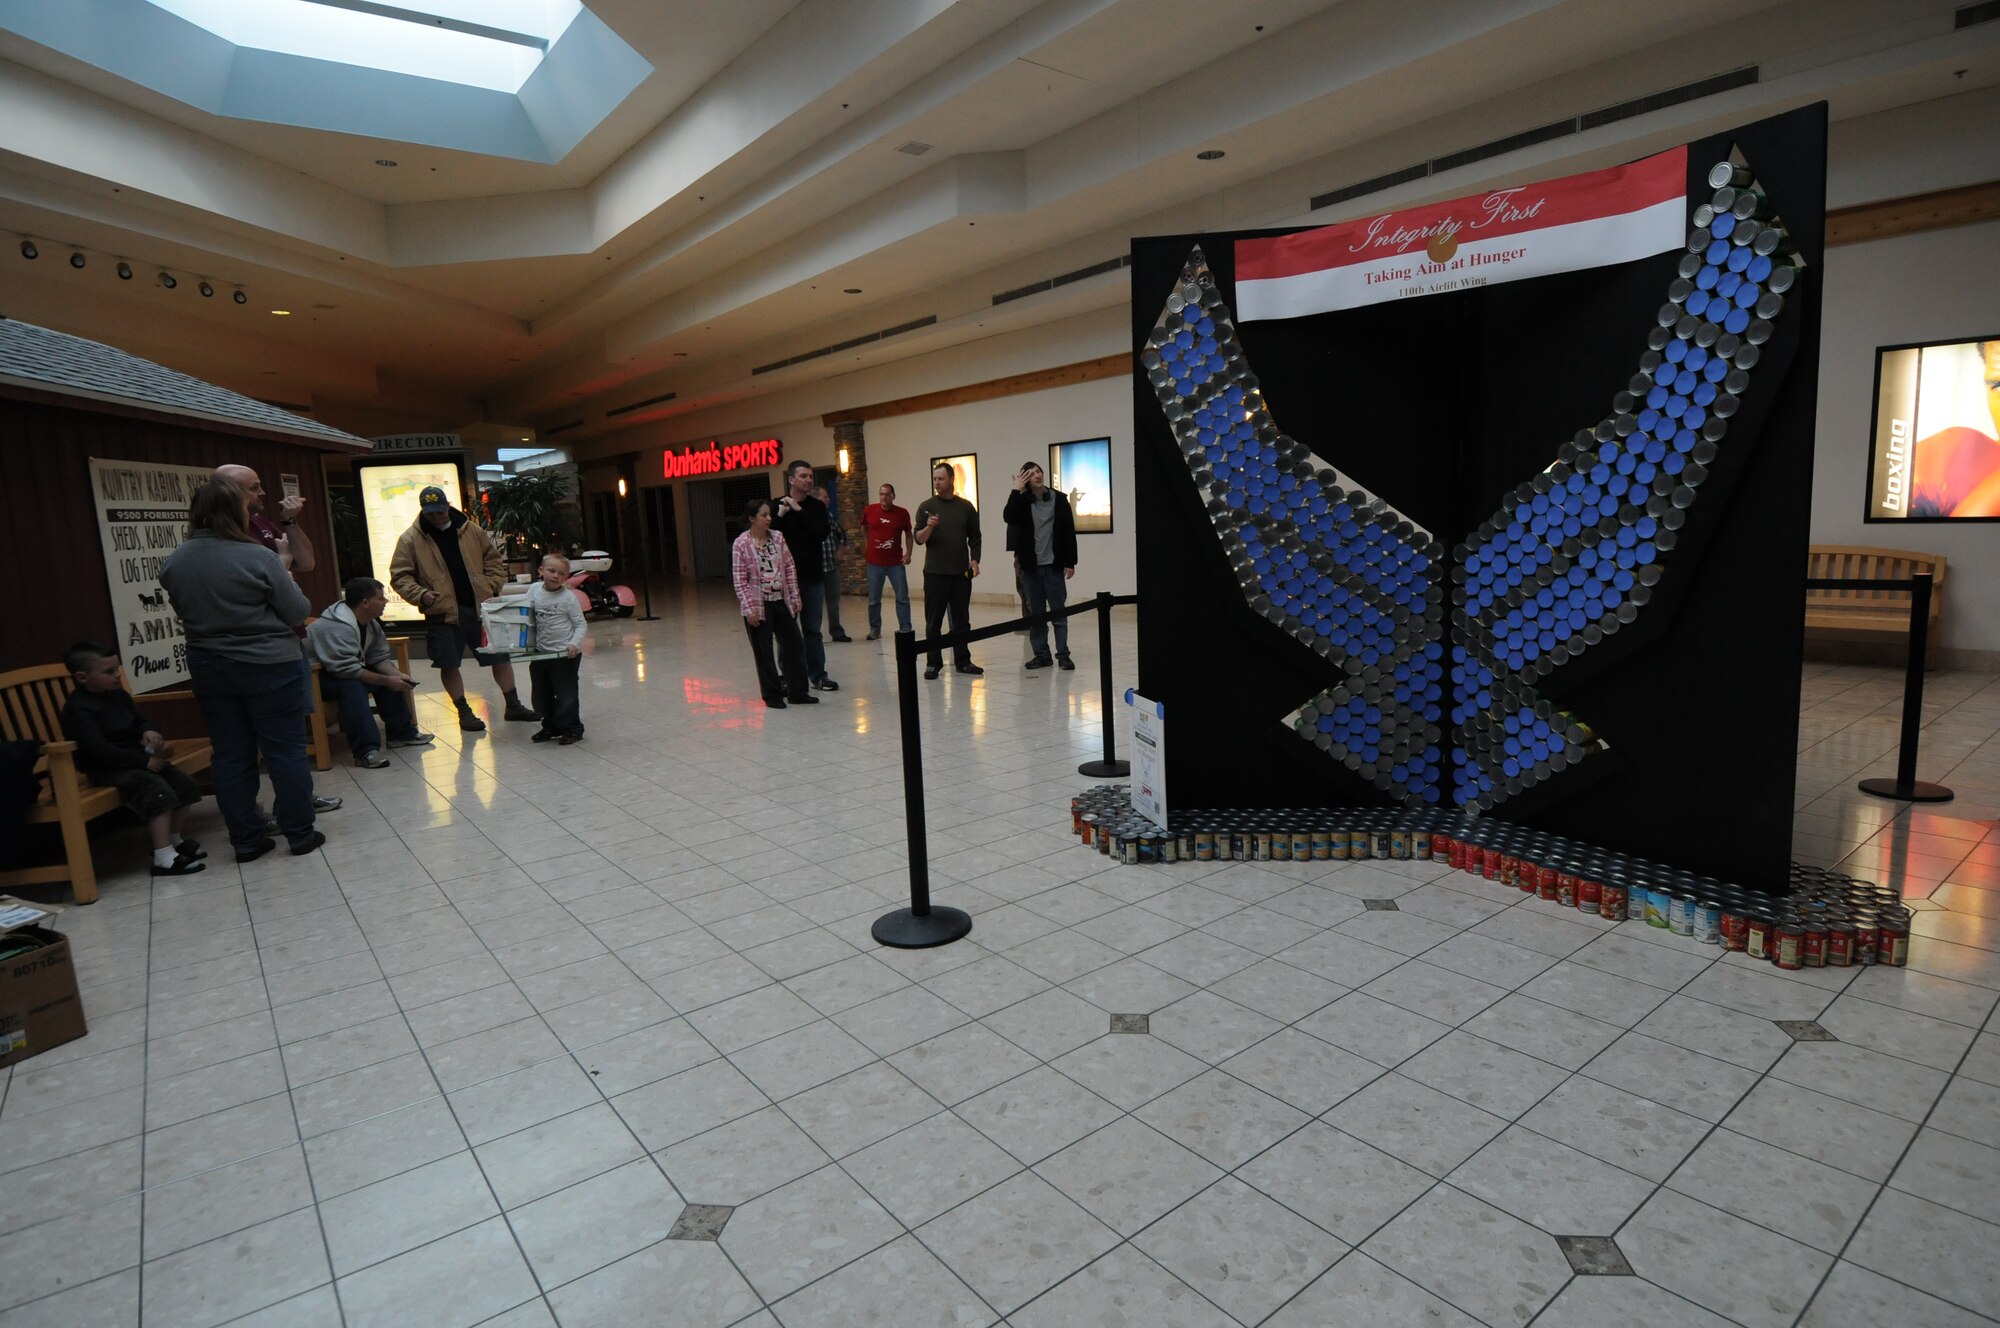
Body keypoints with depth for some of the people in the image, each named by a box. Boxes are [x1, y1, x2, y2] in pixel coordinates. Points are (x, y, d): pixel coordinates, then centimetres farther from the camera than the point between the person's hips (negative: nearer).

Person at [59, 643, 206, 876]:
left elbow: (139, 721, 21)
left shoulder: (119, 695, 9)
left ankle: (175, 839, 20)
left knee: (184, 785, 2)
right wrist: (144, 761, -27)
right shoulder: (79, 709, -17)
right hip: (106, 768, -9)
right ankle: (164, 859, -29)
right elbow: (98, 749, -25)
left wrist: (148, 732, -5)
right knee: (158, 791, -29)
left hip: (134, 758, 9)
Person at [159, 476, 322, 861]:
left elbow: (185, 611, 13)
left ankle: (246, 840, 17)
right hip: (267, 666, -5)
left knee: (231, 756, 11)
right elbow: (298, 612, -12)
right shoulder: (256, 557, -16)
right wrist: (287, 586, 8)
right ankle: (300, 833, 9)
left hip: (208, 667, 5)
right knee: (286, 751, 3)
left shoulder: (173, 562, 1)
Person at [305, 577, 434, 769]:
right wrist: (386, 681, -29)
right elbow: (347, 670, -33)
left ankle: (402, 732, 9)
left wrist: (398, 674, -17)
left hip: (342, 672, 10)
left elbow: (380, 658, 2)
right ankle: (366, 751, -39)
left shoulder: (370, 623, -1)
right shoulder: (336, 627, -30)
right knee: (351, 686, -35)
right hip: (313, 678, -10)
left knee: (391, 678, 0)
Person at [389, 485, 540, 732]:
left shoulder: (471, 531, 5)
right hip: (443, 612, -2)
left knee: (500, 656, 6)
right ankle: (464, 712, 18)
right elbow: (400, 576, 0)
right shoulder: (410, 540, -1)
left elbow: (494, 561, 12)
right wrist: (421, 595, -16)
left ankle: (513, 705, 19)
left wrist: (491, 587, -2)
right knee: (449, 664, 3)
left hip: (481, 607, 2)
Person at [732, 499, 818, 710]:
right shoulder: (741, 544, -10)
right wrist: (749, 608, -14)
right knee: (764, 652, 4)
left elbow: (790, 568, 7)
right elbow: (740, 580, -10)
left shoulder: (777, 537, 2)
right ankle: (772, 695, 17)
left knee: (794, 646, 8)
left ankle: (798, 692, 19)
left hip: (782, 602, 5)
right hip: (759, 606, -5)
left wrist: (795, 597, 4)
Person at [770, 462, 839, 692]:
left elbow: (821, 535, -12)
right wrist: (780, 515, -17)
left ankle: (818, 675, 13)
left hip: (813, 576, 1)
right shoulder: (777, 506, 0)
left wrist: (799, 511, -14)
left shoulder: (817, 507, 4)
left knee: (812, 629, 7)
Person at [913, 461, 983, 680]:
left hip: (961, 572, 2)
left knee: (961, 619, 6)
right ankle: (934, 663, 7)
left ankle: (963, 660, 14)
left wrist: (974, 560, -2)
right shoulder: (926, 506, 2)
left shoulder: (966, 507, 6)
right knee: (933, 620, 1)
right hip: (934, 573, -1)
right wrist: (929, 527, -21)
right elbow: (919, 539, -2)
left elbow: (974, 537, 10)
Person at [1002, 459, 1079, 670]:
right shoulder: (1022, 501, 3)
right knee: (1035, 613, 7)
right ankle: (1041, 654, 14)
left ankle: (1063, 654, 7)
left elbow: (1069, 531, 0)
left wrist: (1070, 562, -4)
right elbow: (1008, 517, -16)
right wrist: (1017, 490, -14)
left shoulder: (1059, 499, 0)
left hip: (1053, 565, -2)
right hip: (1030, 565, 2)